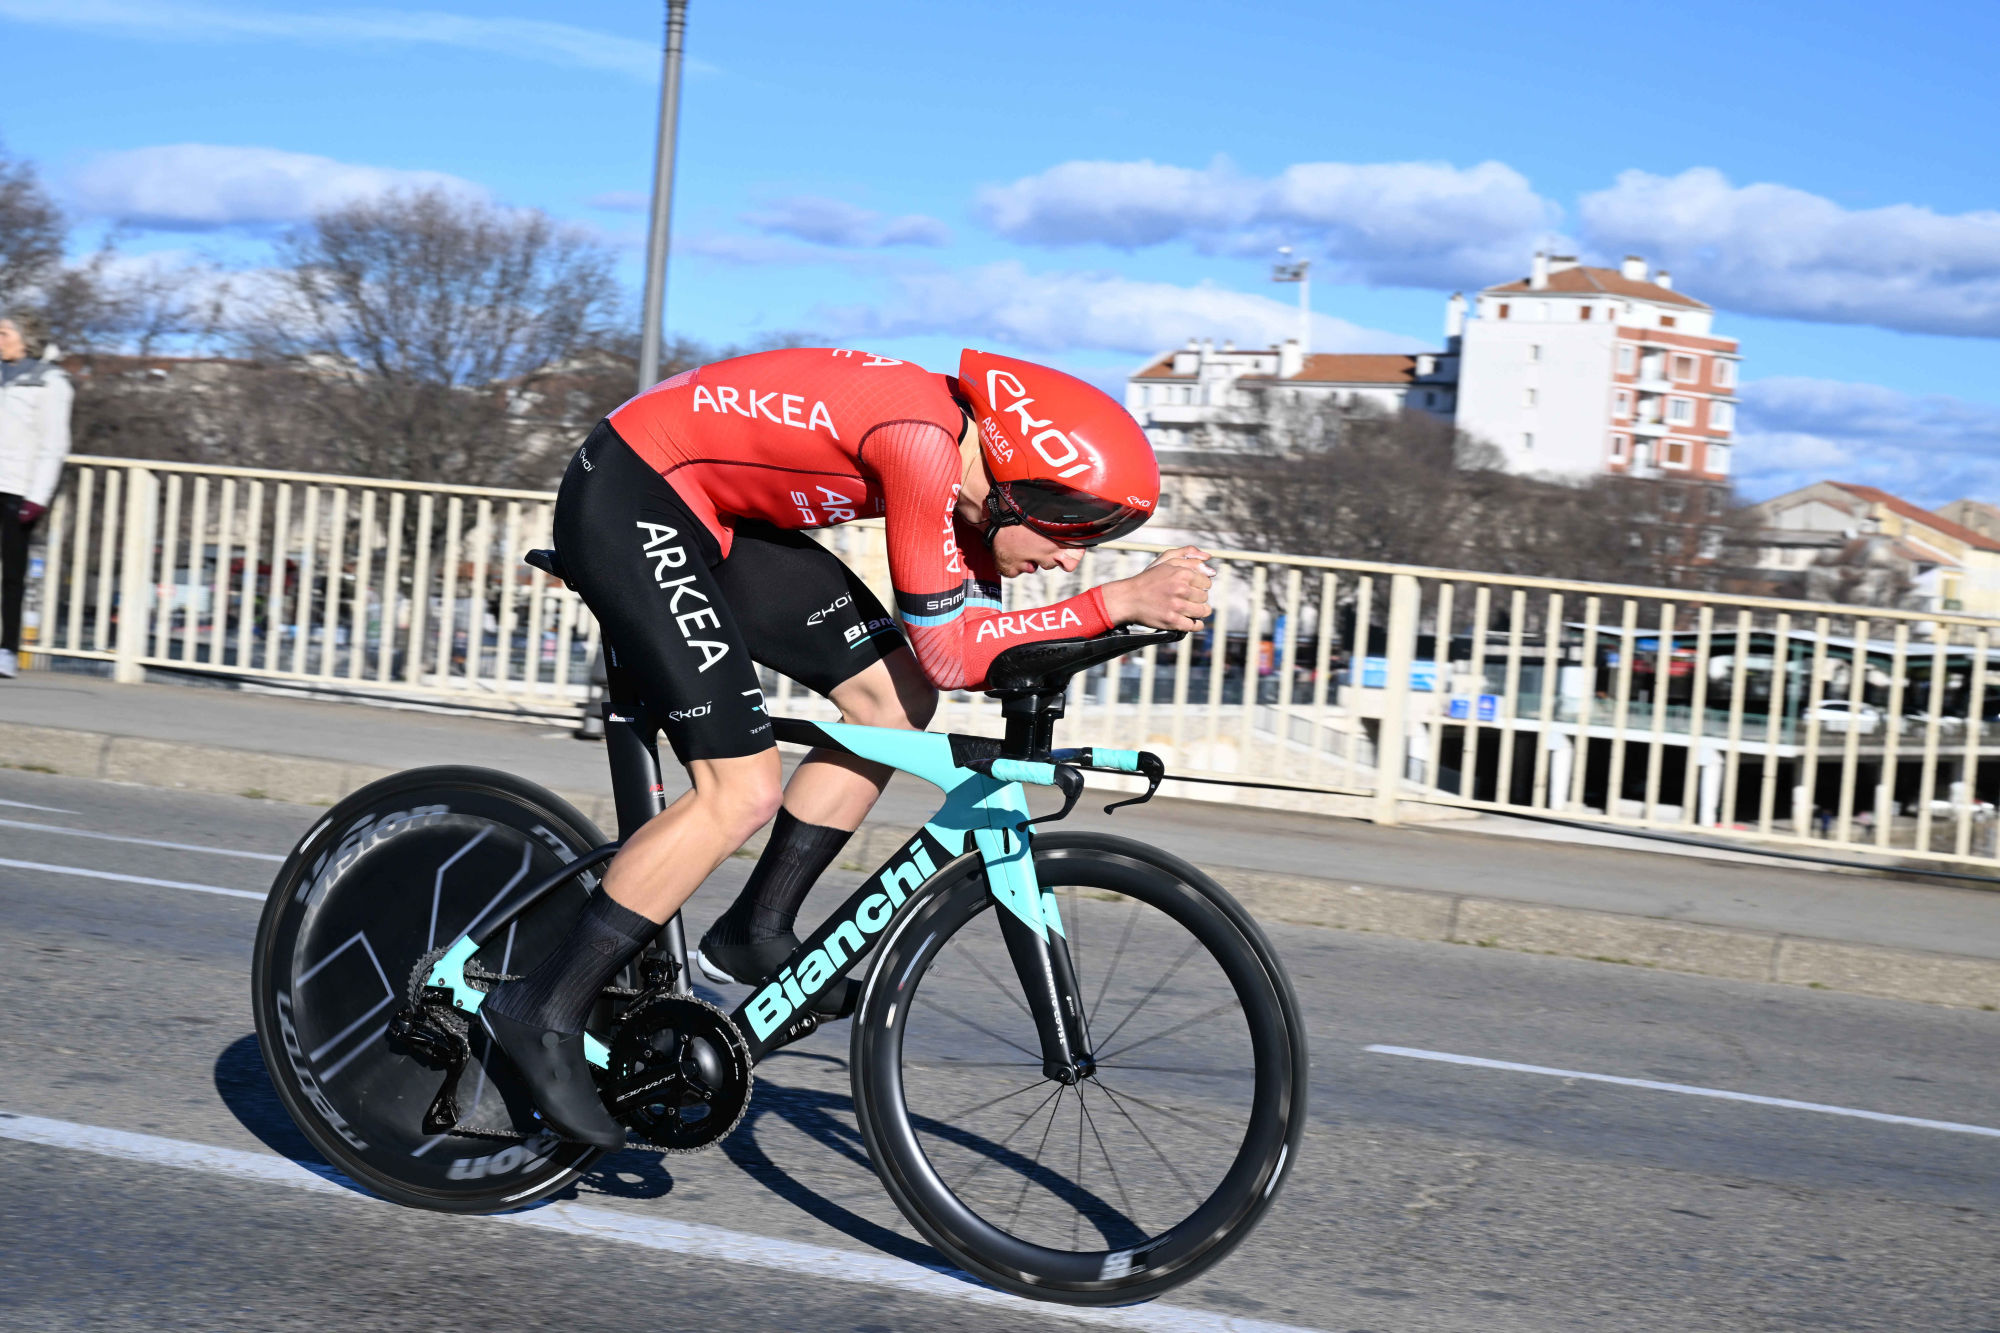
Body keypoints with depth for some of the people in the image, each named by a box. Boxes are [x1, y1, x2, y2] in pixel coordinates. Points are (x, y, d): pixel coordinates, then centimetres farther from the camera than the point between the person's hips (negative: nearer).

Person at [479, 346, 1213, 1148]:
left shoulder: (973, 453, 0)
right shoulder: (923, 439, -27)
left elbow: (979, 633, 5)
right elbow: (947, 653, -23)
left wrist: (1135, 604, -7)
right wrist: (1118, 603, -23)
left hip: (712, 514, 10)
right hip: (628, 503, -10)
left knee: (895, 701, 4)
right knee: (743, 793, -15)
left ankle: (754, 932, 14)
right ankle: (543, 1012, -5)